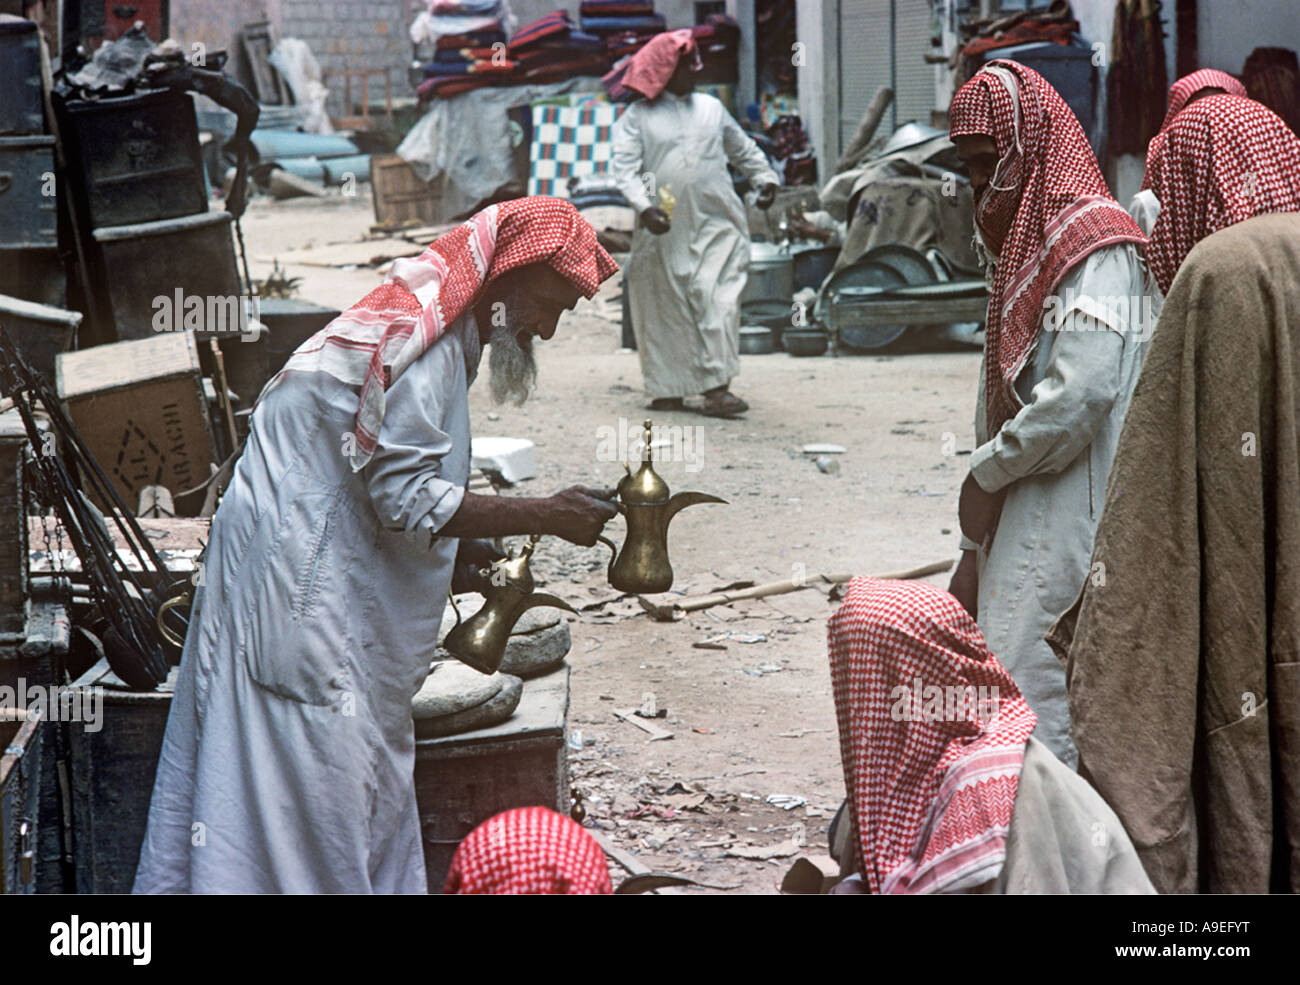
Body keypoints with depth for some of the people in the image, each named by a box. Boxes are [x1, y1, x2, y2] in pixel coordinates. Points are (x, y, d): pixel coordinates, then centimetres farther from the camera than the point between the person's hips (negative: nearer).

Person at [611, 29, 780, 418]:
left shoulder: (711, 108, 17)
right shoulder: (637, 117, 5)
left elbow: (744, 150, 29)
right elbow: (625, 167, -6)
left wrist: (765, 179, 13)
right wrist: (644, 207, -21)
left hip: (716, 225, 2)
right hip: (665, 230, -2)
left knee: (718, 301, -10)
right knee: (667, 309, 2)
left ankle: (716, 387, -13)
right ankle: (667, 389, 11)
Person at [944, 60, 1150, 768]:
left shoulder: (1094, 243, -12)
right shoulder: (1022, 243, 17)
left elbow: (1080, 396, -23)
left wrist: (985, 472, -10)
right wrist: (975, 552, 17)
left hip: (1066, 519, -9)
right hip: (1018, 518, 9)